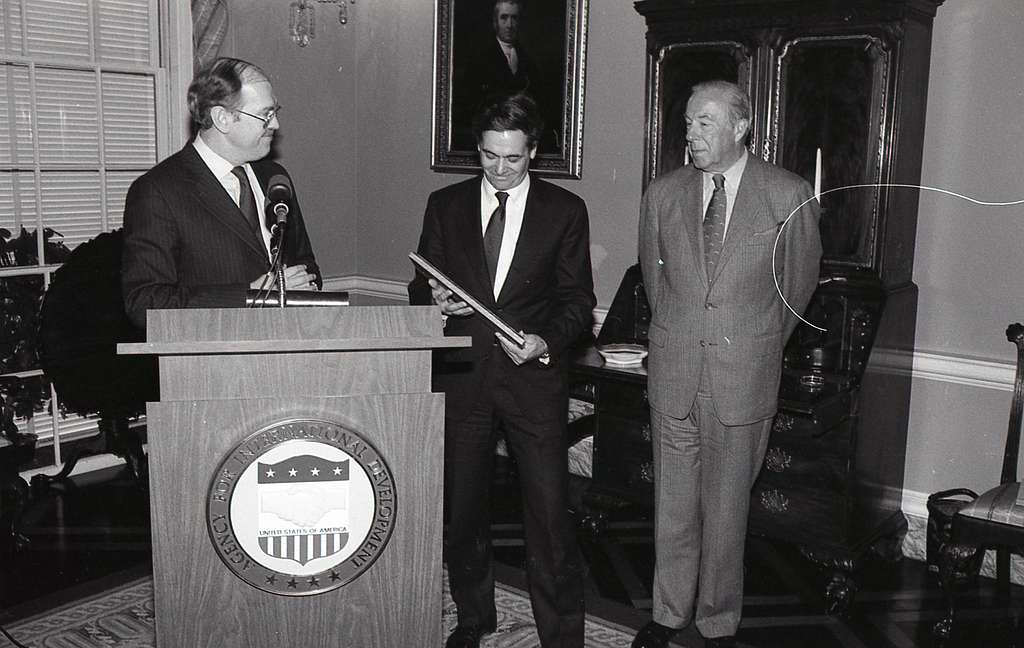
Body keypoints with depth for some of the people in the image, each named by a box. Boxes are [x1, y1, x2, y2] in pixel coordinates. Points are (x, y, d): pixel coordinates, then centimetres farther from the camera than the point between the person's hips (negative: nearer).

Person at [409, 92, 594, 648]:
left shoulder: (565, 211, 2)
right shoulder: (445, 205, 7)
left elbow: (577, 299, 2)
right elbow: (421, 286, 11)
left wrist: (545, 342, -15)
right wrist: (434, 299, -13)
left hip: (534, 378, -2)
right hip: (461, 376, 3)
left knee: (550, 513, -5)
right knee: (463, 508, 13)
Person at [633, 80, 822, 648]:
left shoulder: (789, 196, -5)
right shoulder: (662, 194, 3)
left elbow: (798, 281, 9)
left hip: (744, 375, -2)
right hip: (672, 371, 3)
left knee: (726, 507, 8)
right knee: (672, 502, 11)